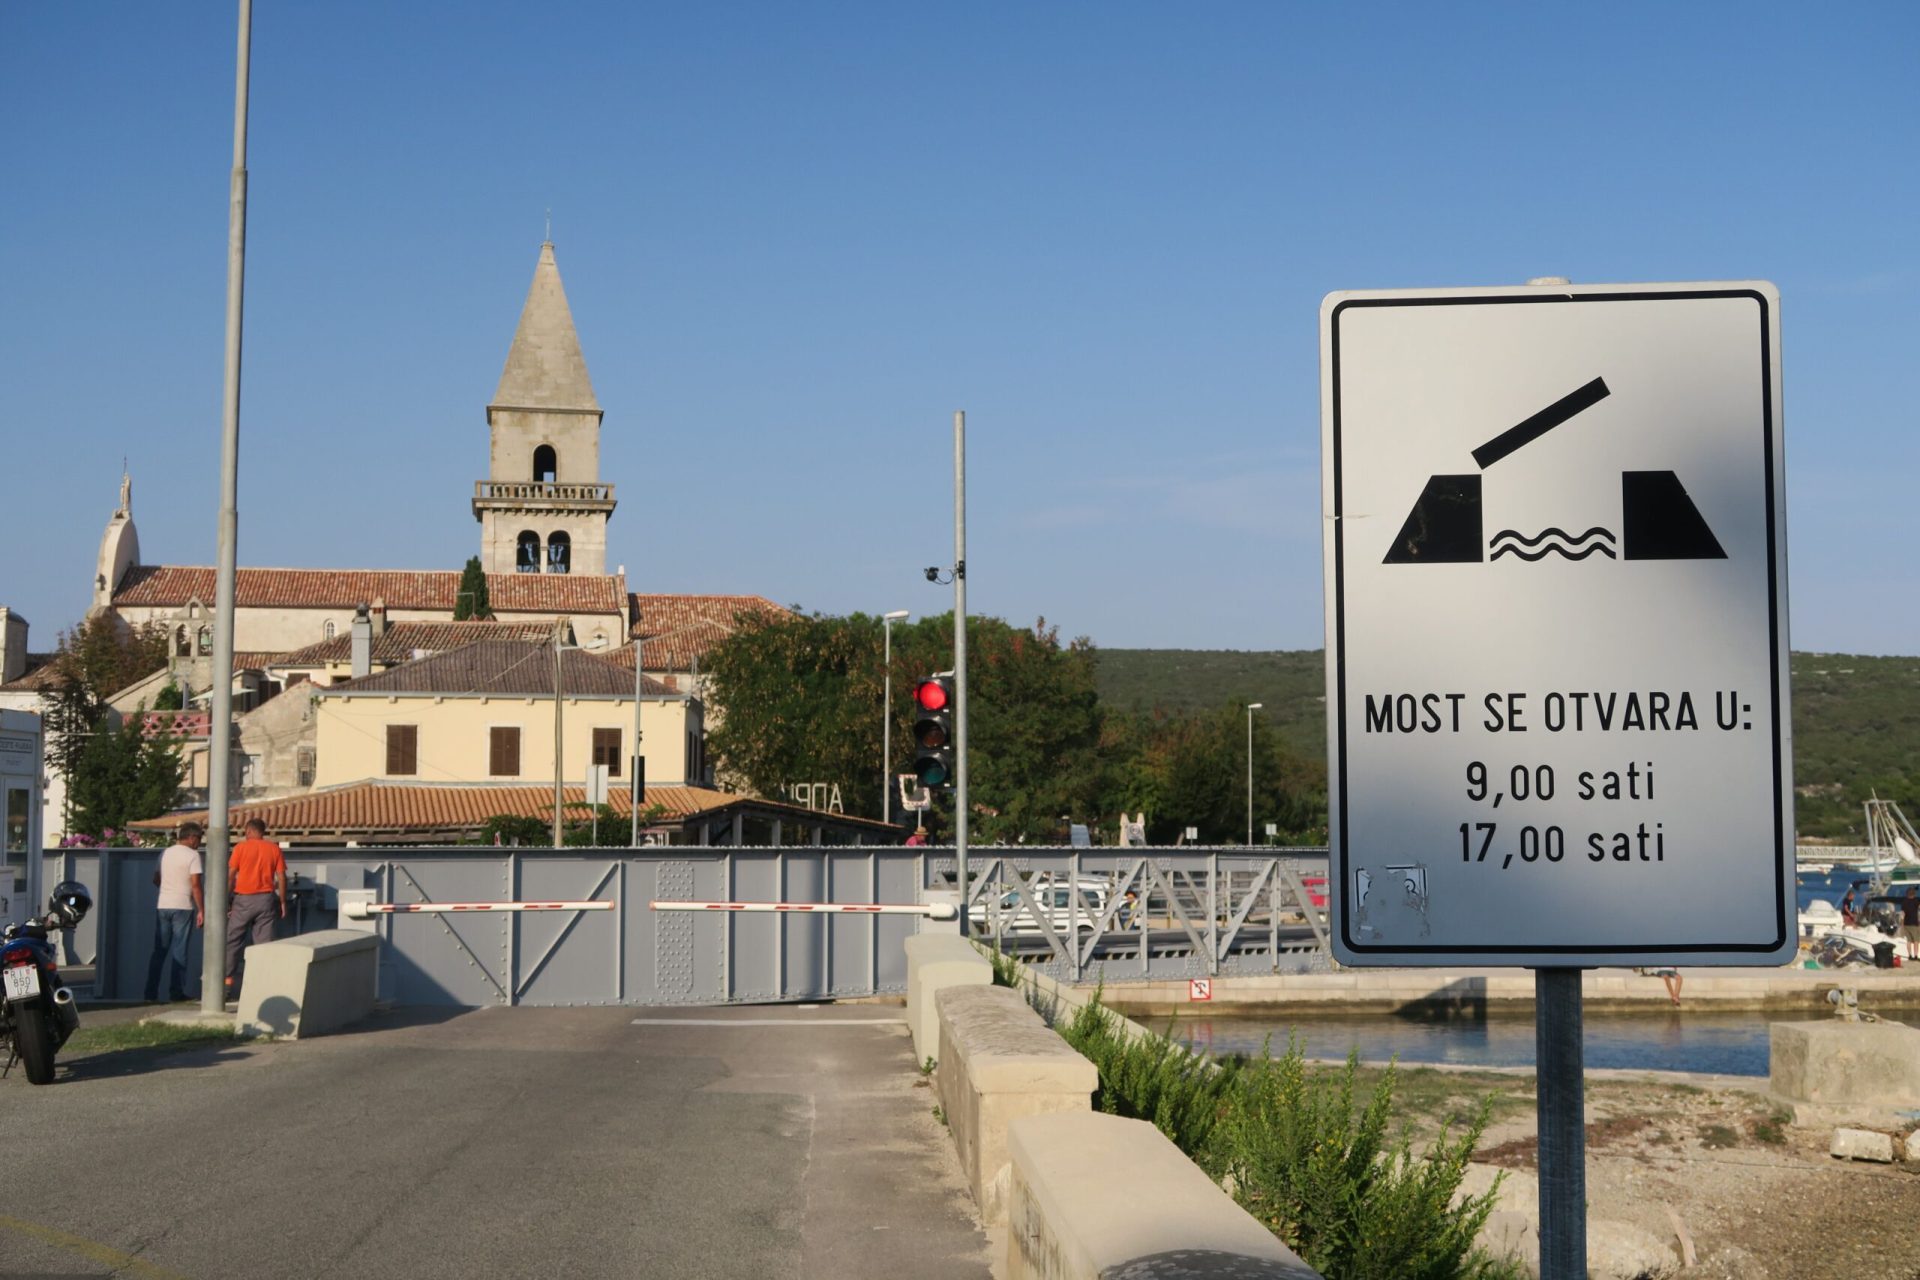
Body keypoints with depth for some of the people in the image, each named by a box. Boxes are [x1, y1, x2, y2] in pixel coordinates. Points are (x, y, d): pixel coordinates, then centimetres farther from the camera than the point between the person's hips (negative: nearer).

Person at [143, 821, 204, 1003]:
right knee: (179, 951, 0)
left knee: (159, 951, 11)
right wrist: (201, 910, -10)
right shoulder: (193, 855, -8)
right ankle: (176, 992, 1)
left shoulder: (166, 853, 10)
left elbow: (156, 879, 19)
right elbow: (195, 885, -14)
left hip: (163, 906, 5)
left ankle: (151, 992, 10)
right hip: (183, 907, -5)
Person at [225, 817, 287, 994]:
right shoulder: (274, 849, 5)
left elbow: (230, 876, -4)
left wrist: (226, 901, 1)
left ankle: (228, 981, 3)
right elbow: (281, 877, 2)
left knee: (232, 941, 7)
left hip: (244, 899, -2)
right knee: (265, 943, 4)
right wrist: (283, 902, 8)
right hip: (265, 899, 2)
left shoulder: (241, 847, -2)